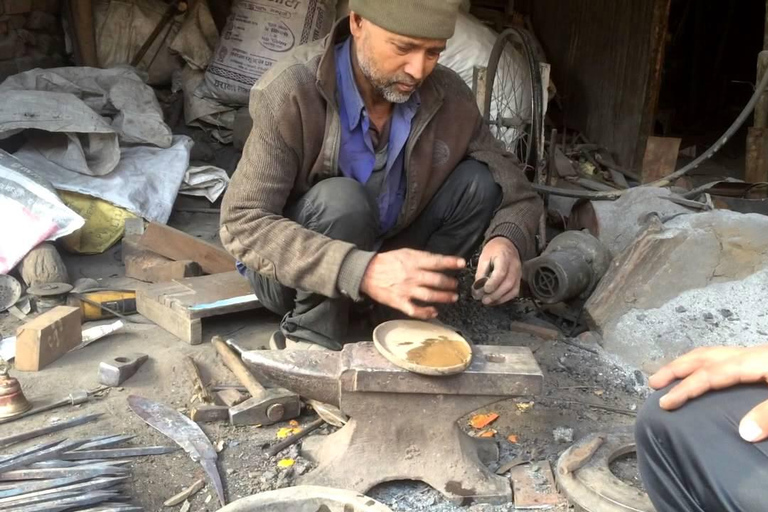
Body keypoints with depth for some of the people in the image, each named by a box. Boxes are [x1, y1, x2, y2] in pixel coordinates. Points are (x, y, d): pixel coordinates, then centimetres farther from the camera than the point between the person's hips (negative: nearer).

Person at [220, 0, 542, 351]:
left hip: (384, 252, 5)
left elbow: (515, 189, -5)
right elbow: (242, 225, -31)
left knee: (478, 183, -14)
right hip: (294, 275, -4)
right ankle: (311, 340, -15)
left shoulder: (449, 97, -13)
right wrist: (361, 272, -45)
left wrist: (508, 241, -30)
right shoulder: (291, 92, -26)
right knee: (342, 201, -34)